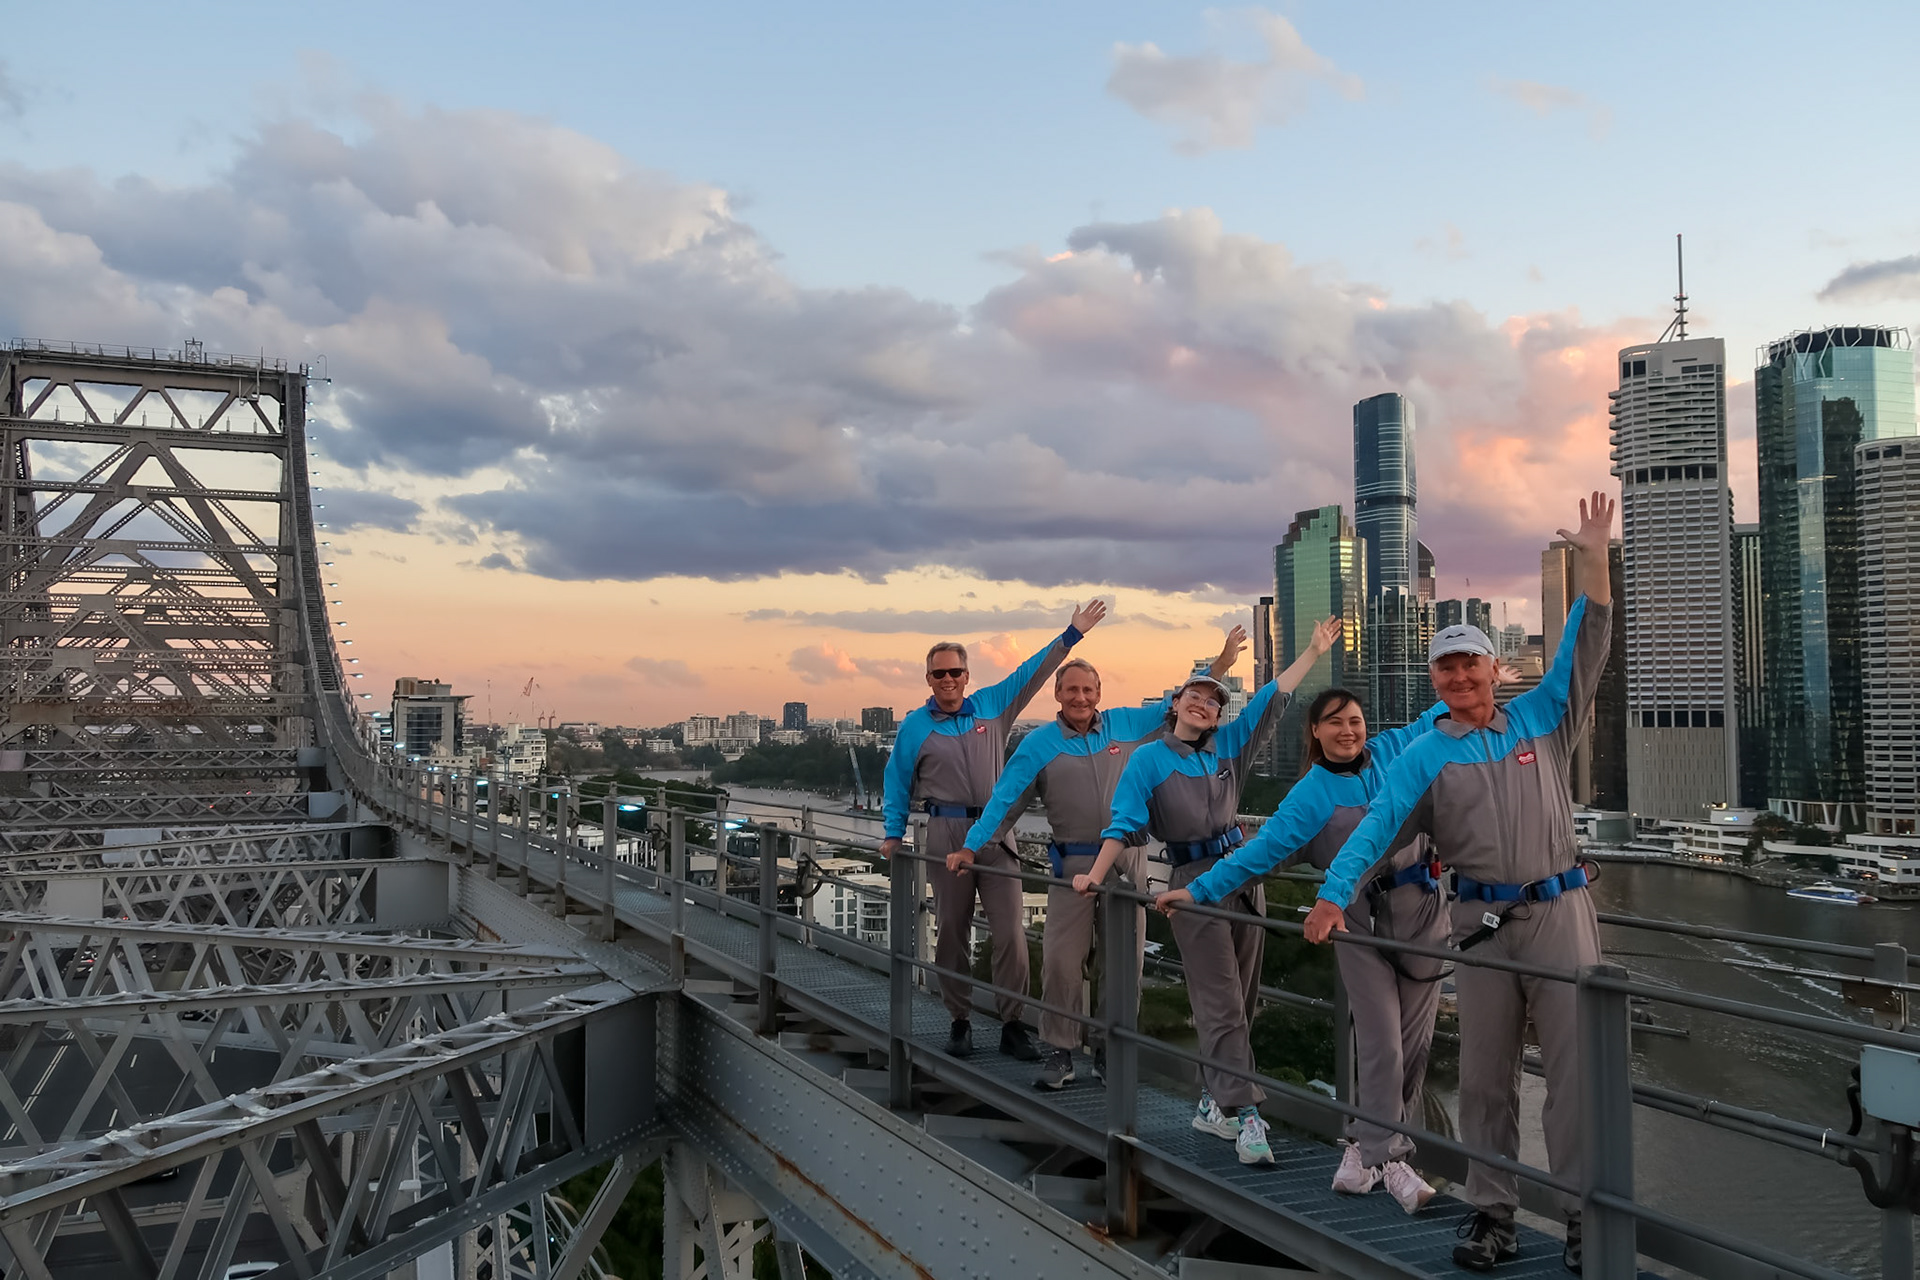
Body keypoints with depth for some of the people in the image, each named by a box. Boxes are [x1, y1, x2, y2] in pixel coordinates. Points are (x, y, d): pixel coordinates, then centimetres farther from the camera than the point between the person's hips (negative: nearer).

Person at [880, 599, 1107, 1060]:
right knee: (952, 932, 7)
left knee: (1010, 932, -4)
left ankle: (1013, 1024, 4)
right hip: (946, 835, -1)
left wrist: (1072, 634, 6)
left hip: (996, 832, 1)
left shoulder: (991, 705, 8)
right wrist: (893, 834, 8)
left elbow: (1032, 673, 10)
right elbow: (898, 781, 11)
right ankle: (960, 1022, 18)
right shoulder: (915, 726, 6)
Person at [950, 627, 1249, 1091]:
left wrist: (1219, 666, 9)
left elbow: (1177, 705, 15)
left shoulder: (1125, 724, 6)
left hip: (1128, 862, 2)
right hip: (1073, 866, -2)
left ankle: (1112, 1050, 20)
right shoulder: (1039, 744, 1)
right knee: (1062, 962, -4)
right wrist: (971, 847, -7)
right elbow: (1006, 800, 0)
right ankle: (1059, 1052, 9)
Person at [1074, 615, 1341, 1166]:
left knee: (1240, 999, 9)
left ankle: (1212, 1101, 20)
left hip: (1243, 872, 6)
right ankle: (1245, 1115, -9)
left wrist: (1314, 651, 7)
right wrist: (1097, 873, -18)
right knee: (1222, 1005, -8)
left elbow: (1271, 700, 10)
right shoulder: (1148, 759, -1)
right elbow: (1124, 820, -7)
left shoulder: (1228, 745, 11)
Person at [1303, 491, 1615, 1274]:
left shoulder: (1538, 718, 9)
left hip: (1559, 912, 0)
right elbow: (1377, 826, -7)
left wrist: (1594, 562, -9)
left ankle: (1587, 1215, 10)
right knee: (1484, 1075, 7)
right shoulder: (1424, 757, 5)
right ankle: (1492, 1213, 17)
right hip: (1481, 922, 1)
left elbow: (1583, 649, 2)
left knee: (1574, 1067, 1)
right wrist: (1333, 896, -21)